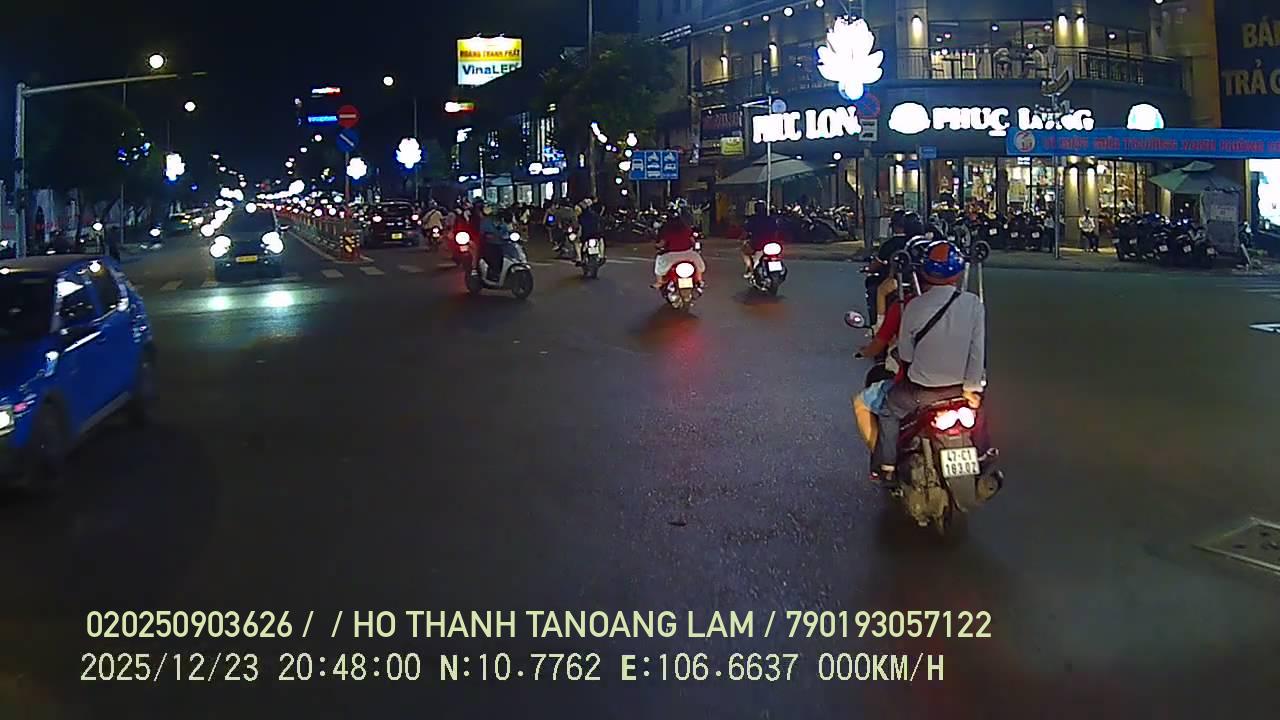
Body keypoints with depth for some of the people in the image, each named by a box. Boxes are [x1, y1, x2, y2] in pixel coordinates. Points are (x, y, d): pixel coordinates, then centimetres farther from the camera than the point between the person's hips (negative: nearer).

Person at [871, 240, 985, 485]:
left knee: (890, 411, 26)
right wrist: (973, 387, -2)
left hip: (921, 390, -2)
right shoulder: (973, 304, -14)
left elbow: (905, 354, -7)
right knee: (981, 405, 36)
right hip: (960, 387, 2)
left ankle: (885, 467, 27)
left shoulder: (914, 307, -17)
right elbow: (978, 349, -12)